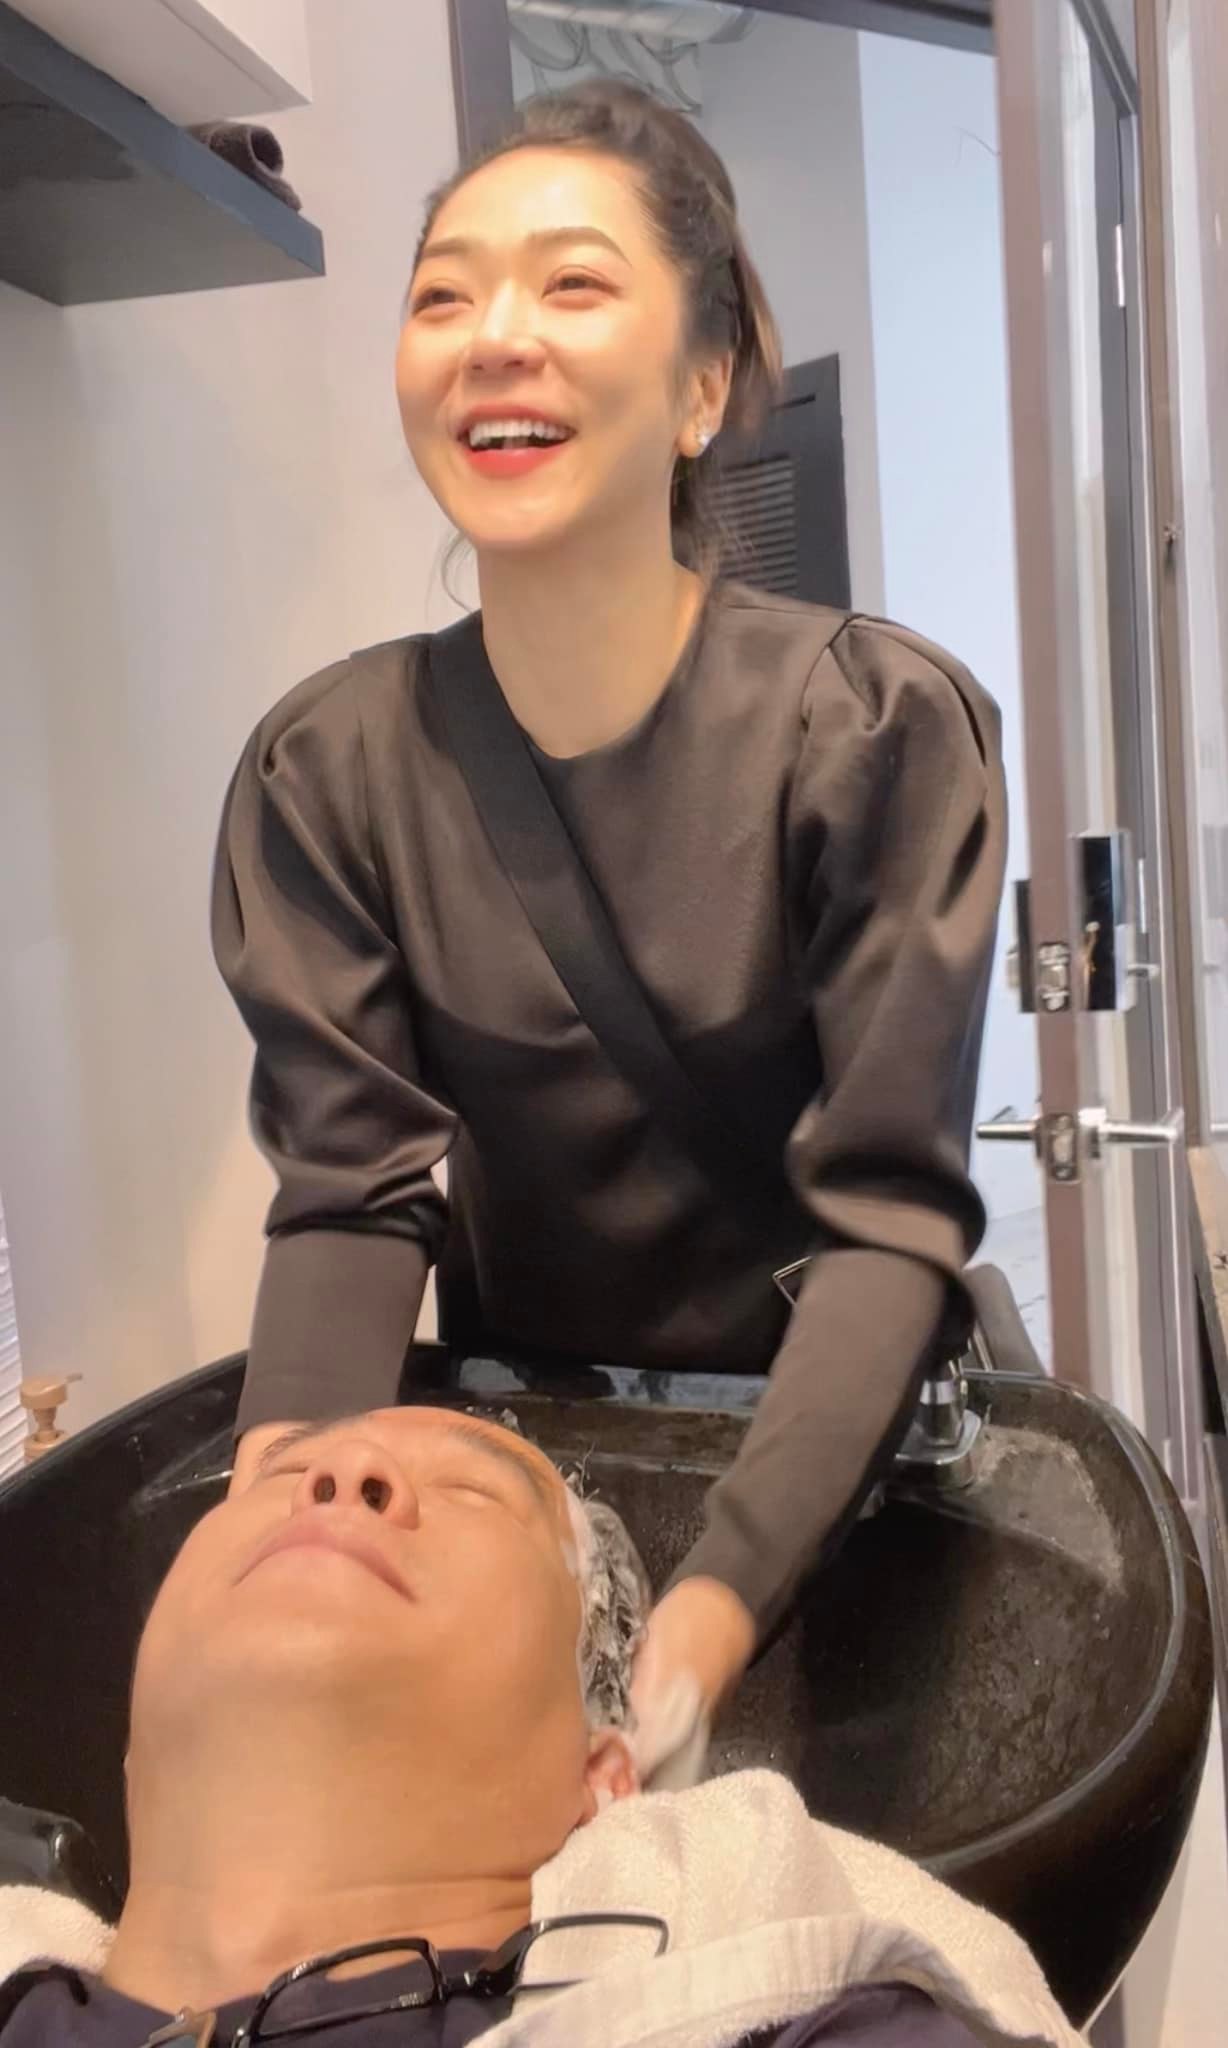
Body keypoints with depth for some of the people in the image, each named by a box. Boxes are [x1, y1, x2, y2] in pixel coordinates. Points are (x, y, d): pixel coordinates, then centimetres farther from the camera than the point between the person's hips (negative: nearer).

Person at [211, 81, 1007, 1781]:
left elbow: (893, 1212, -23)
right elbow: (355, 1193, -13)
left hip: (845, 1448, -1)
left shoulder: (878, 727, -19)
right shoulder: (326, 768, -11)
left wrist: (721, 1597, -36)